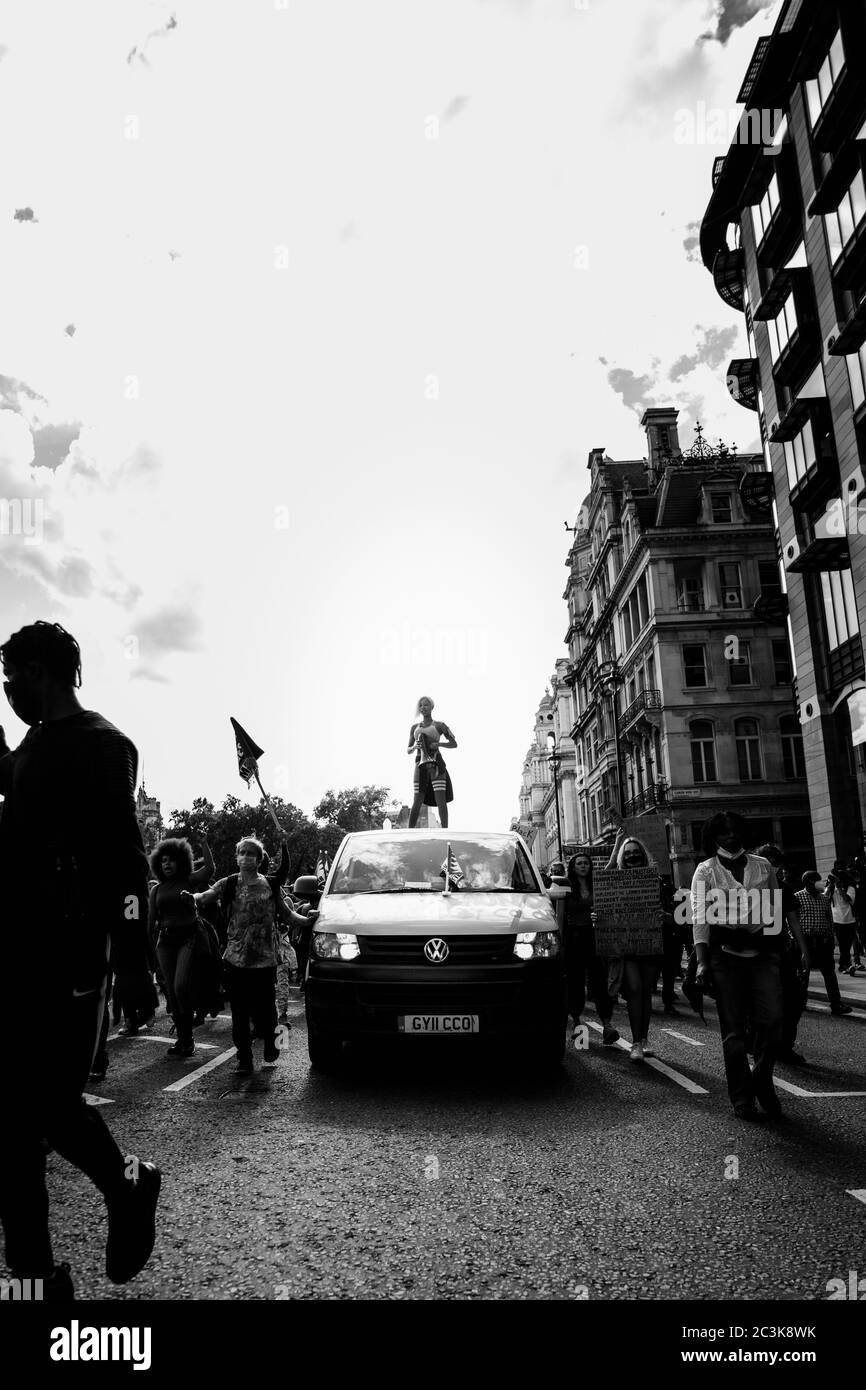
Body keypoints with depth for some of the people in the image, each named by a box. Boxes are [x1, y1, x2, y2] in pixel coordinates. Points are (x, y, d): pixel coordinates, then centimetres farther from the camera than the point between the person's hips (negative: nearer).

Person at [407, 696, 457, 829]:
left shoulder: (439, 725, 7)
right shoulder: (414, 727, 17)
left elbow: (454, 744, 7)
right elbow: (408, 750, 19)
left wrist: (438, 744, -10)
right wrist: (414, 746, -4)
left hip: (436, 764, -3)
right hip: (420, 766, 3)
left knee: (441, 799, -11)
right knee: (417, 802, -3)